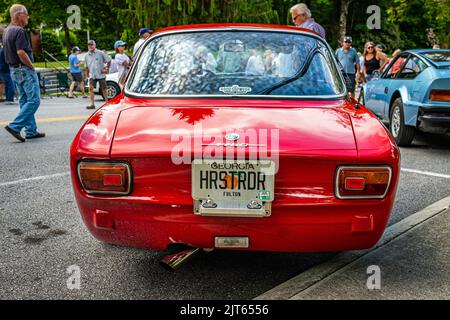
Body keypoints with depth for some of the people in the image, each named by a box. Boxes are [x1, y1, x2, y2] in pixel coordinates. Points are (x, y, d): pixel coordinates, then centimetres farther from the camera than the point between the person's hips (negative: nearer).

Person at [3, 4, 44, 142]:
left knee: (24, 101, 11)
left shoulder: (6, 31, 16)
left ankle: (31, 131, 14)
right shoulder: (19, 31, -15)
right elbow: (21, 53, -25)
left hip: (13, 69, 10)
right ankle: (14, 126, -13)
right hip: (24, 69, -10)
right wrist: (32, 66, -13)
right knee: (34, 100, -9)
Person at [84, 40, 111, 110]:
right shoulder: (87, 56, 9)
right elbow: (87, 67, 18)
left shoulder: (100, 53, -3)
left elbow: (109, 60, 3)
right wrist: (87, 75, 13)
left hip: (101, 75, -3)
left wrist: (107, 68, -4)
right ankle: (92, 104, -12)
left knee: (104, 89, 5)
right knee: (91, 88, -13)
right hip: (92, 75, 3)